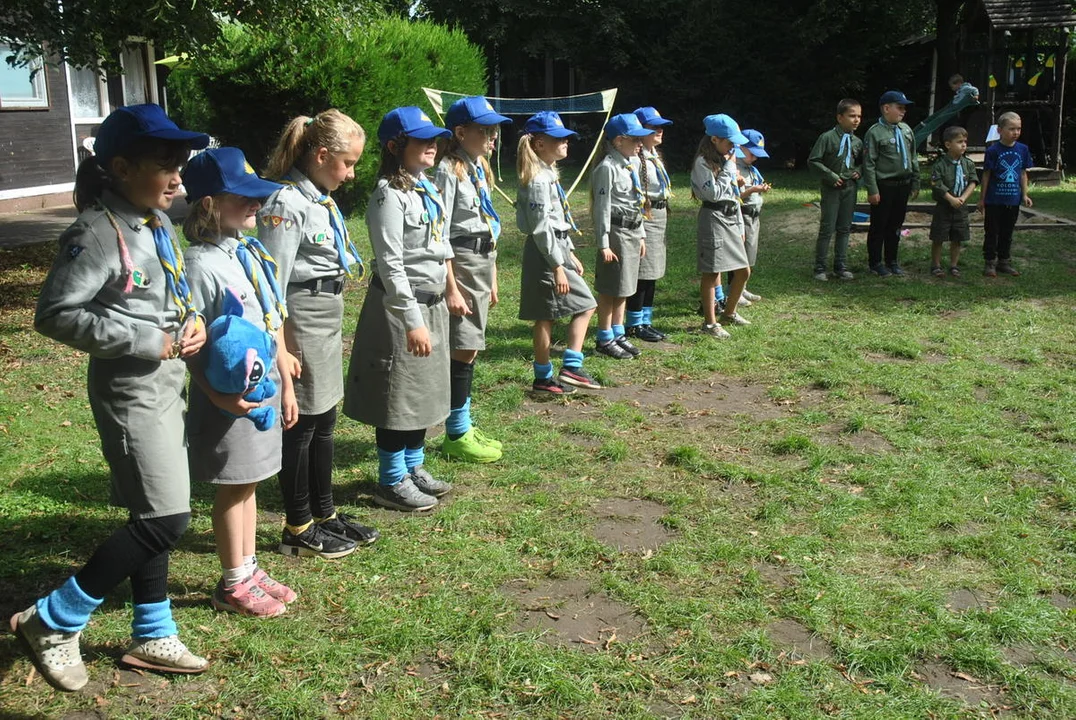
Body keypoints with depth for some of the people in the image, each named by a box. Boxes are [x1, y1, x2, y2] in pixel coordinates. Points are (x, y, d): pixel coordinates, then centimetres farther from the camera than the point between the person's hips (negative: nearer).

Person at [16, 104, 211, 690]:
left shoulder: (157, 223, 8)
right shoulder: (97, 233, -19)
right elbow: (56, 315, -21)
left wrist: (193, 320, 0)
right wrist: (150, 342, -21)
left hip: (167, 383, 9)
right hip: (130, 391, -9)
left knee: (153, 517, 15)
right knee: (165, 520, -8)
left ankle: (153, 636, 29)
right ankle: (51, 623, 8)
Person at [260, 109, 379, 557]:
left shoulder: (321, 200, 11)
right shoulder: (286, 204, -18)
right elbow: (273, 282, -19)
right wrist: (281, 347, -19)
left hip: (327, 318, 9)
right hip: (301, 321, -9)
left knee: (324, 421, 17)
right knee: (301, 424, 2)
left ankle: (324, 514, 31)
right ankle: (298, 530, 16)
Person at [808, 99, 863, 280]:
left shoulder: (857, 142, 6)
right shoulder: (827, 138, -10)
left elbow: (862, 161, 22)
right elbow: (813, 160, -11)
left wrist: (858, 171, 1)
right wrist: (831, 176, -14)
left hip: (850, 188, 5)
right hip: (832, 188, -5)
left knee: (845, 228, 10)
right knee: (827, 228, -3)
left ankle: (841, 266, 19)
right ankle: (820, 268, 6)